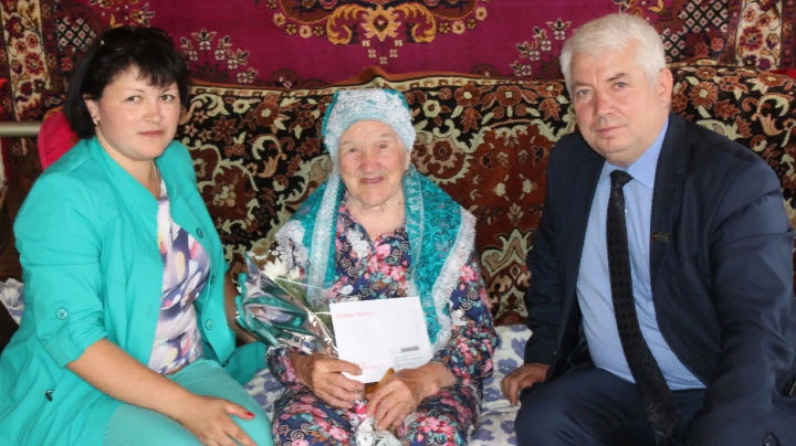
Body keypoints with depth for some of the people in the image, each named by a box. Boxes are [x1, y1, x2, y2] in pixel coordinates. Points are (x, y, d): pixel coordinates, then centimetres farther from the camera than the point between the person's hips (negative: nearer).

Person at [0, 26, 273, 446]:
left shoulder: (176, 160, 5)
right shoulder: (64, 195, -18)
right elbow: (70, 335, -23)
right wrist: (184, 406, -27)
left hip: (186, 366, 6)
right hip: (82, 391, -6)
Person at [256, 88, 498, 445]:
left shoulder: (446, 226, 1)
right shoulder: (305, 232, 4)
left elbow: (477, 332, -1)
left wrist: (422, 379, -21)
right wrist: (306, 368, -20)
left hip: (428, 379, 0)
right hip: (335, 381, 1)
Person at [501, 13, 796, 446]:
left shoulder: (739, 181, -15)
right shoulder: (569, 162, 2)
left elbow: (759, 329, -21)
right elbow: (550, 266, 18)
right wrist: (542, 354, 7)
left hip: (713, 397, -3)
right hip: (608, 385, 4)